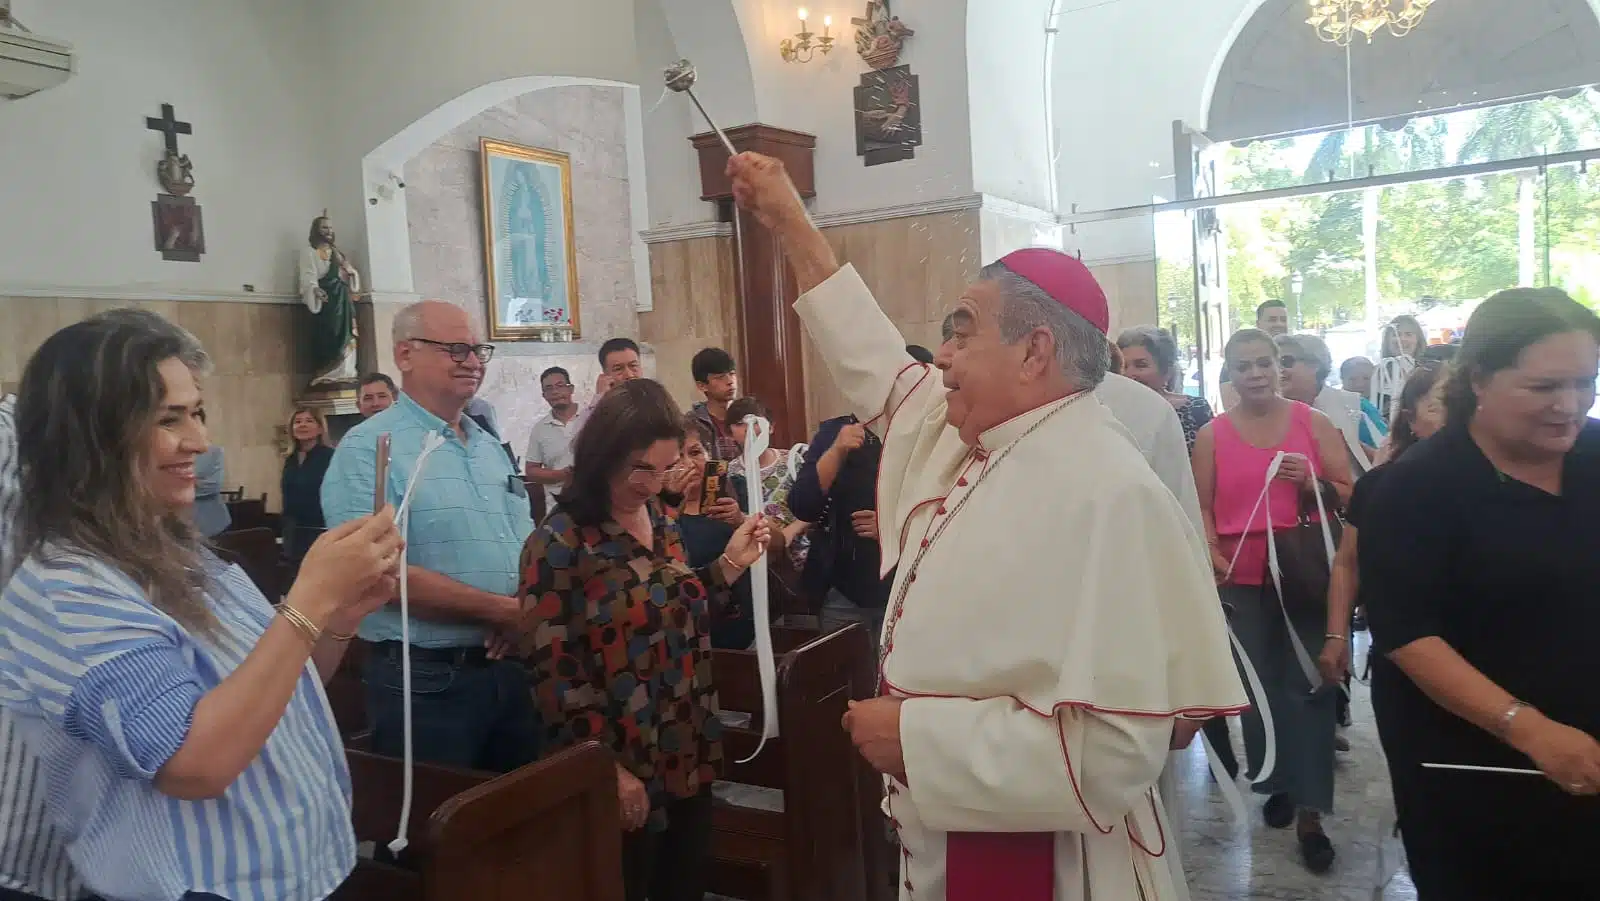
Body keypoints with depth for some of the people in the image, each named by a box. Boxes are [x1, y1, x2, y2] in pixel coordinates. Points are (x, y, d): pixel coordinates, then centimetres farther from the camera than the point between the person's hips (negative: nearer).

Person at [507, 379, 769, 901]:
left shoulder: (662, 522, 6)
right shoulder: (561, 542, -15)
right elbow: (553, 669, -18)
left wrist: (731, 563, 3)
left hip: (689, 757, 7)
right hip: (624, 772, -7)